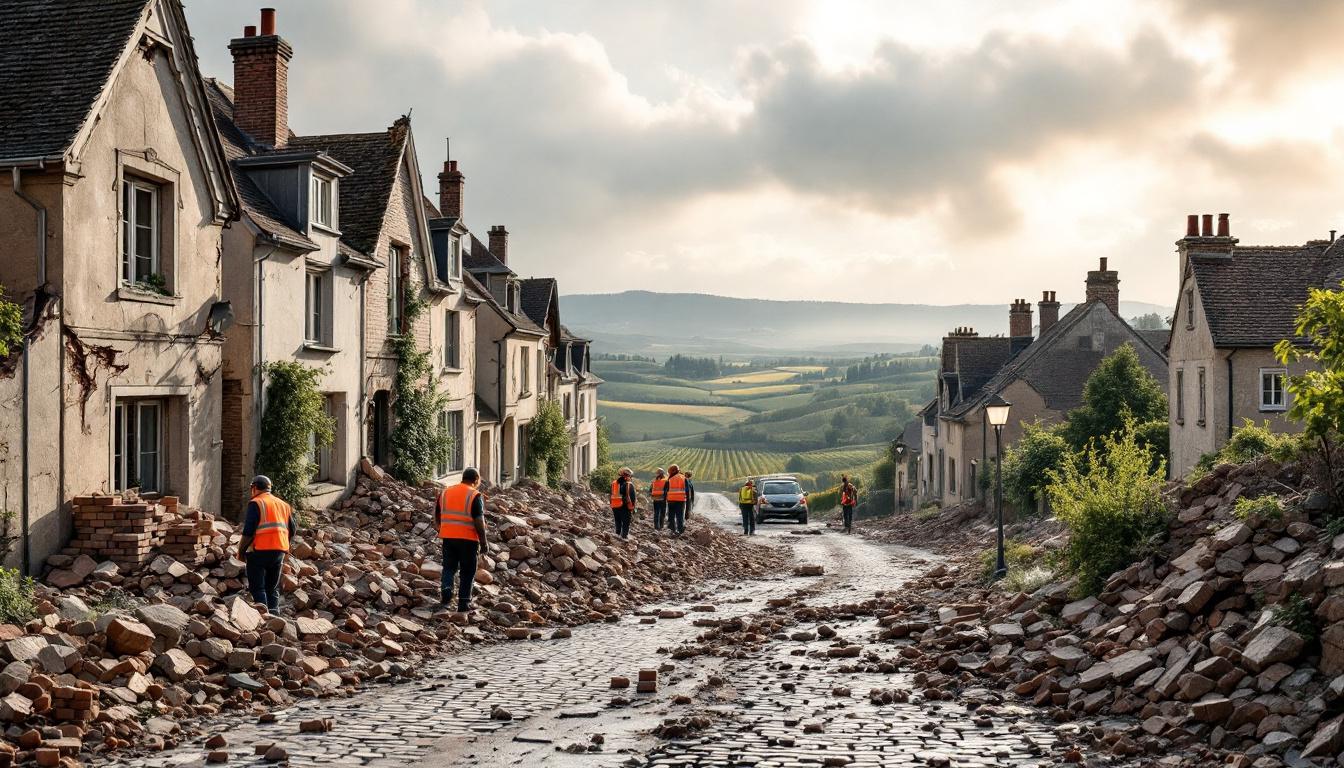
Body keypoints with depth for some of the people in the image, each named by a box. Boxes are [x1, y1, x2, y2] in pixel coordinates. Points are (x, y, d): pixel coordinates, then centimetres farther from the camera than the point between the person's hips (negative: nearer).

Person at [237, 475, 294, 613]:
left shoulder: (256, 503, -5)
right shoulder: (283, 505, 16)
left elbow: (248, 531, -13)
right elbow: (293, 532, 14)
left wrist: (241, 551, -4)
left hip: (260, 551, -6)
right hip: (280, 551, 6)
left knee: (258, 588, -1)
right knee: (273, 588, 14)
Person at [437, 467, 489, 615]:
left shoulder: (445, 492, 8)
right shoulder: (475, 496, -9)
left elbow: (437, 515, 14)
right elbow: (479, 521, -14)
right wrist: (483, 542, -7)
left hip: (448, 537, 4)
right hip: (468, 539, -4)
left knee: (449, 567, 15)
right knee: (467, 572, 8)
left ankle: (446, 590, -9)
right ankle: (464, 603, 8)